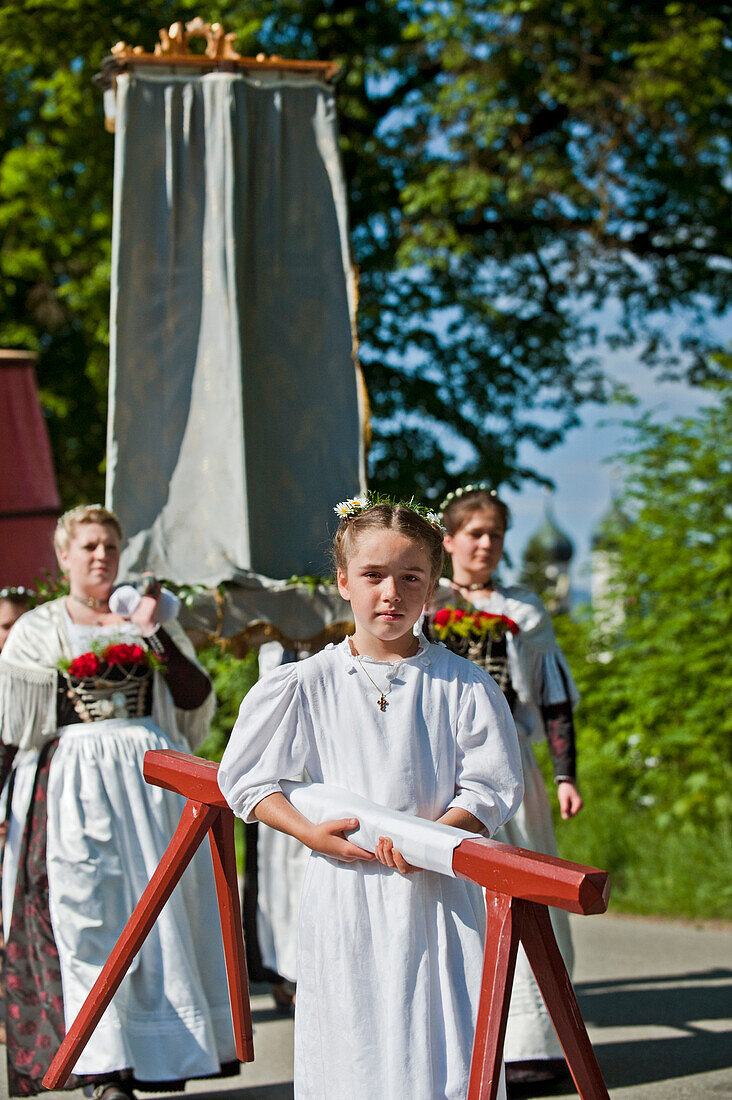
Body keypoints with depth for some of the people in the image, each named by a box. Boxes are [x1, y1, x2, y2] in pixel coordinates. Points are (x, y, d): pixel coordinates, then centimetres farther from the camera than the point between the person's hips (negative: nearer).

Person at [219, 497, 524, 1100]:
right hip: (345, 890, 0)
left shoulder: (462, 683, 1)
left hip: (437, 893, 0)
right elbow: (244, 777, 8)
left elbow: (492, 787, 1)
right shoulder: (307, 684, 1)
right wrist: (309, 831, -6)